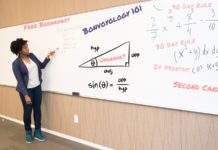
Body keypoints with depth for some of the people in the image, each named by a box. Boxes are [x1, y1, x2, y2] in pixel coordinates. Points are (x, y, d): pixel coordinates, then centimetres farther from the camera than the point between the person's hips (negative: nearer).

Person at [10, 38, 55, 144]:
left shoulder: (32, 55, 1)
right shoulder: (16, 64, -15)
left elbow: (41, 66, 13)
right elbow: (20, 80, -16)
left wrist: (48, 57, -2)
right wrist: (26, 95, -20)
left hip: (37, 87, 5)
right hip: (26, 90, -5)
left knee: (37, 109, 11)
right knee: (28, 111, 7)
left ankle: (37, 132, 26)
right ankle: (28, 133, 30)